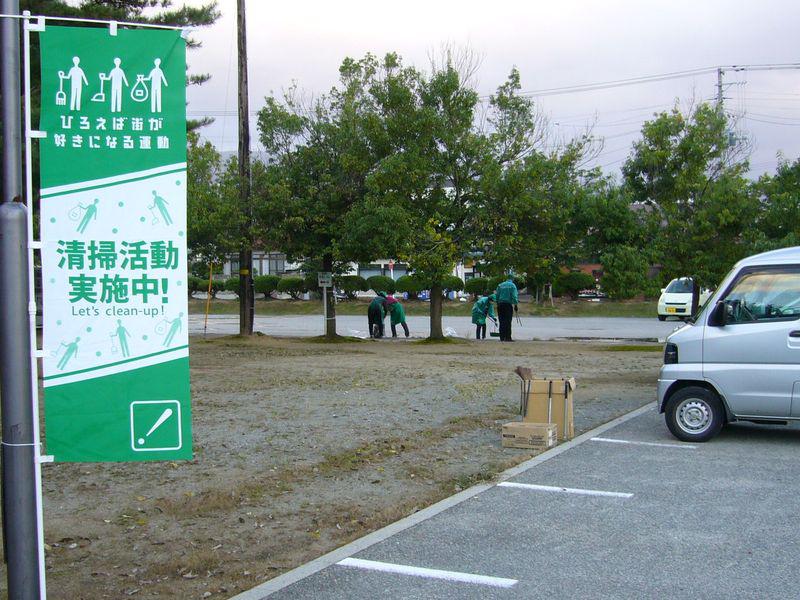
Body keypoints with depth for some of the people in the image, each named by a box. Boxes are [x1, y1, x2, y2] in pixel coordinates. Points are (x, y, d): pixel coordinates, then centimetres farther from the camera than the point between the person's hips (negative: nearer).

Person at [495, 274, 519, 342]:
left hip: (500, 304, 4)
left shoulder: (500, 285, 13)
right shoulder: (512, 285, -1)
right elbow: (514, 296, -9)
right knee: (508, 322, -3)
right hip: (508, 305, -4)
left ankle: (502, 337, 6)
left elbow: (497, 296, 12)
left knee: (502, 321, 7)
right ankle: (508, 337, -6)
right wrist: (516, 305, -5)